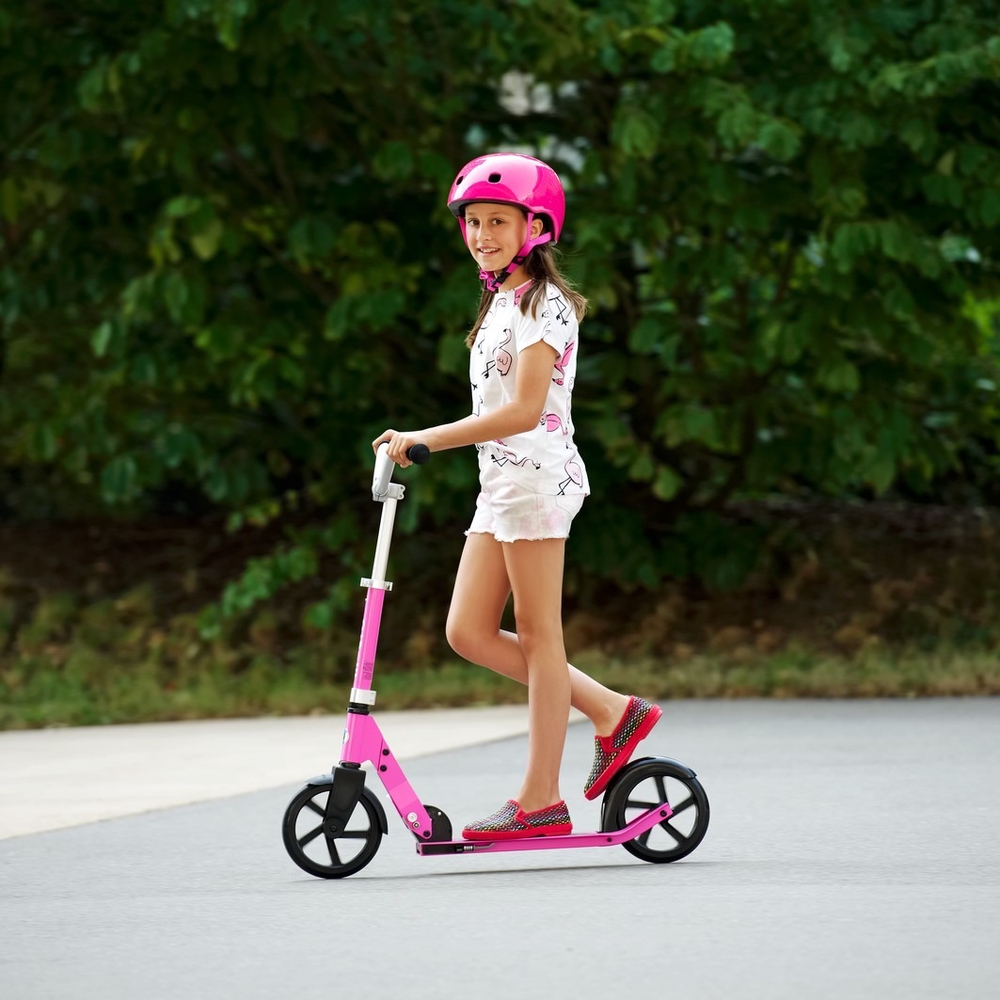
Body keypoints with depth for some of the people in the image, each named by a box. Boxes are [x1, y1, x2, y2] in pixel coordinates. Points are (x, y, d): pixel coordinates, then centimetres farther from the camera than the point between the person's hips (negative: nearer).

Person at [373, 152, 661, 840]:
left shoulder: (543, 304, -12)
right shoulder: (501, 302, 18)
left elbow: (524, 410, -22)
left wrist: (426, 440, -23)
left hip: (537, 474, -10)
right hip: (501, 479, 10)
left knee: (537, 632, -6)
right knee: (469, 632, 4)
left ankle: (542, 799, -2)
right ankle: (610, 712, 12)